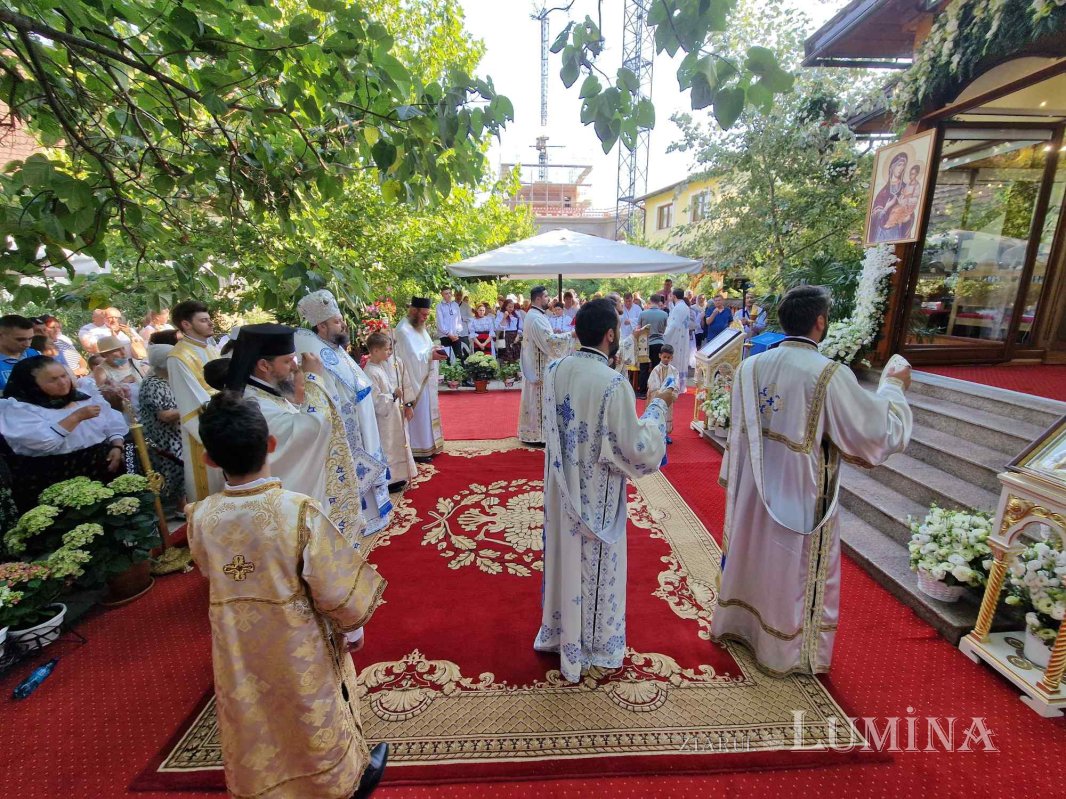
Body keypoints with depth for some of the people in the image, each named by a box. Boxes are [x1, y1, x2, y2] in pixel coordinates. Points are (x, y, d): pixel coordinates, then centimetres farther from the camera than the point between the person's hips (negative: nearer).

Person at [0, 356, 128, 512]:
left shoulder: (85, 392, 11)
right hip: (55, 476, -4)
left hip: (104, 465, 4)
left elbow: (113, 424, 10)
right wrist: (77, 417, -17)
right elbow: (44, 443, -17)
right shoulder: (18, 408, -2)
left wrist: (117, 447, -6)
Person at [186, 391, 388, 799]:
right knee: (316, 719, 22)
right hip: (298, 647, -2)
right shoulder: (299, 511, -29)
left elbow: (210, 572, 5)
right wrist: (352, 626, -3)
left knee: (255, 725, 26)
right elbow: (336, 586, -21)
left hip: (239, 651, 3)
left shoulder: (201, 518, -16)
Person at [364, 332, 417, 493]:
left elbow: (406, 384, 4)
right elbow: (375, 399, -22)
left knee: (401, 441, 19)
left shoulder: (395, 362, -3)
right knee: (387, 446, 5)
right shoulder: (371, 372, -22)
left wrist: (409, 404, 2)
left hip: (399, 411, 7)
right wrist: (393, 396, -21)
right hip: (385, 415, -7)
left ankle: (400, 475, 37)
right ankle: (389, 480, 20)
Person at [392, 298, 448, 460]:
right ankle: (418, 450, 9)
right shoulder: (403, 330, -18)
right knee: (418, 414, -2)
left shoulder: (419, 327, 12)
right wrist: (430, 356, -24)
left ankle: (427, 445, 29)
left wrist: (434, 351, -1)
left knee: (427, 412, 17)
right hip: (415, 380, -10)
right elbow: (411, 357, -24)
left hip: (426, 378, 10)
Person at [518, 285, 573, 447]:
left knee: (534, 398, 15)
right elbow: (548, 340, -25)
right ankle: (538, 435, 5)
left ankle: (531, 432, 23)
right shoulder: (536, 318, -19)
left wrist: (555, 334, 10)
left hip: (535, 363, 11)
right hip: (539, 365, -11)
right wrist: (569, 335, -19)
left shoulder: (534, 315, 14)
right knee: (539, 399, -3)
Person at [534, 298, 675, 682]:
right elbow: (638, 448, -19)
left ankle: (557, 633, 45)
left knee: (564, 557, 23)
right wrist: (658, 406, -7)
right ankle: (589, 649, 37)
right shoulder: (613, 383, -25)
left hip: (562, 489, 6)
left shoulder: (554, 370, -5)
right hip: (596, 495, -6)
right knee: (594, 569, 14)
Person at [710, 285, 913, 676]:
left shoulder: (750, 367, -7)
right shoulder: (831, 375, -22)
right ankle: (787, 650, 36)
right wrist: (893, 386, 5)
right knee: (794, 570, 15)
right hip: (801, 495, -4)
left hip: (755, 489, 5)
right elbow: (883, 431, -11)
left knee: (751, 554, 23)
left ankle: (736, 622, 45)